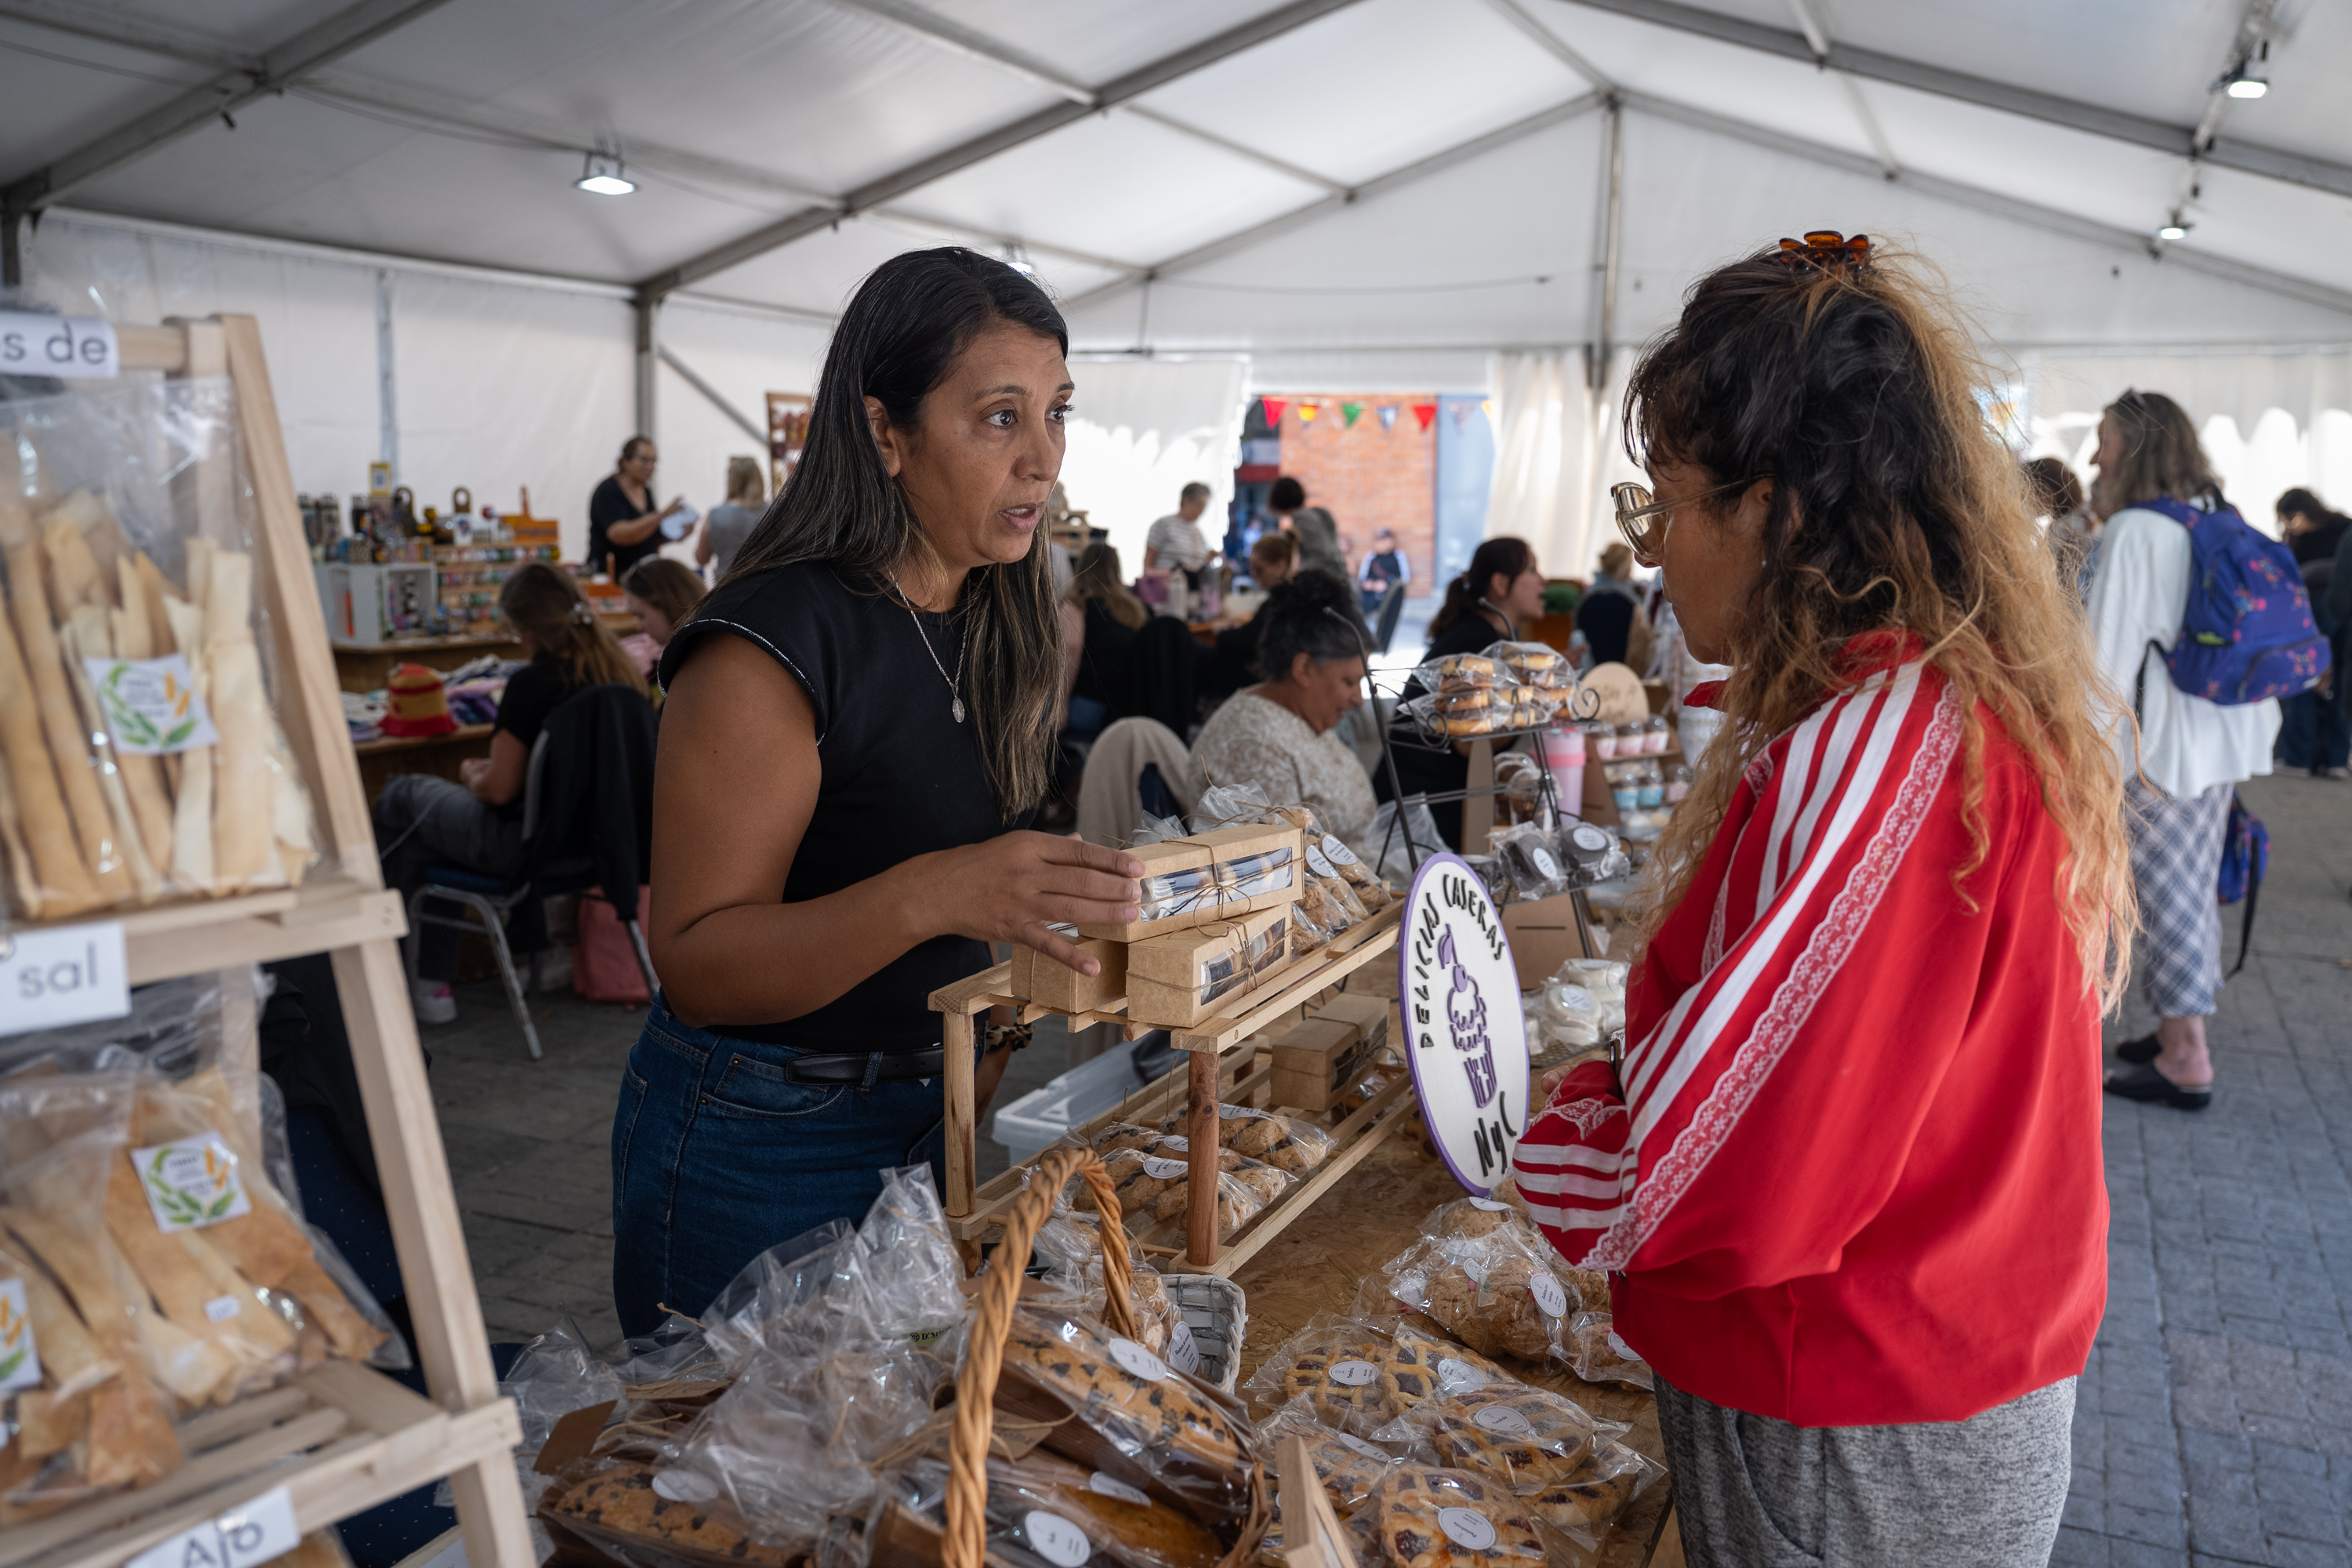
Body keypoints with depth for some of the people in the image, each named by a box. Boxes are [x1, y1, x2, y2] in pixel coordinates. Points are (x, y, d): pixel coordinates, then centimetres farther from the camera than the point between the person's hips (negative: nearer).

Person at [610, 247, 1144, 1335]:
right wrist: (932, 895, -37)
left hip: (926, 1112, 7)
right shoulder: (772, 642, -22)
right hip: (757, 1139, -7)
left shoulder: (991, 622, 4)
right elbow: (696, 966, -24)